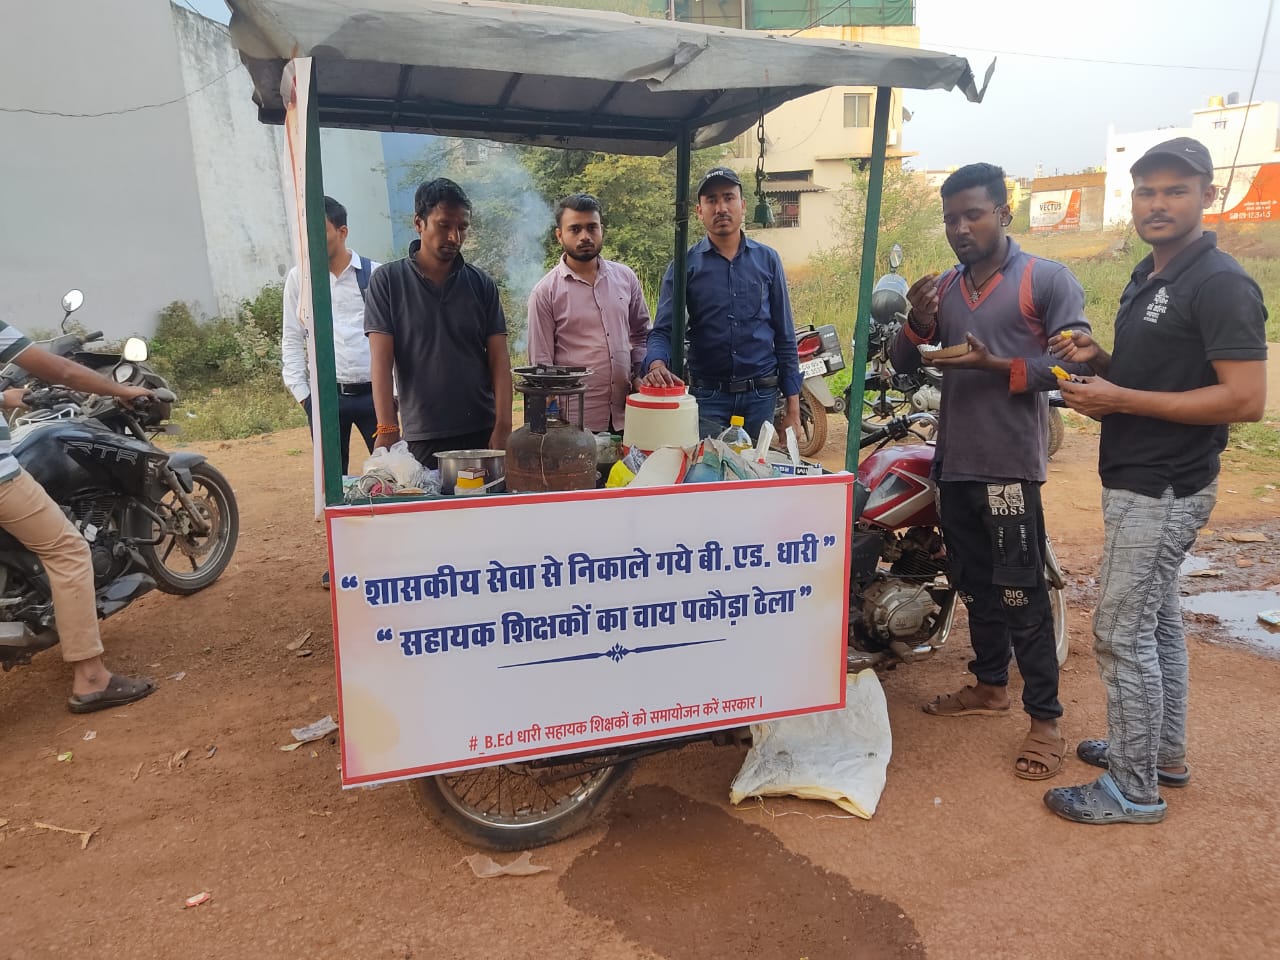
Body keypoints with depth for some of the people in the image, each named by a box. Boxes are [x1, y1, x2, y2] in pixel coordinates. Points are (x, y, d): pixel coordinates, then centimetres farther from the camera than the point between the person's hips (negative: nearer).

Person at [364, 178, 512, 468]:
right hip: (421, 437, -1)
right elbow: (381, 362, -4)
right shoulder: (387, 280, 1)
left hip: (482, 432, 2)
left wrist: (503, 428, -9)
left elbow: (499, 360, 2)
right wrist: (386, 430, -14)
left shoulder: (482, 284, 6)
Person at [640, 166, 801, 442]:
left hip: (761, 396, 2)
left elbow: (784, 335, 6)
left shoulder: (767, 260, 6)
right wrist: (656, 364, -27)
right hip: (708, 397, -1)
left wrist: (792, 406, 2)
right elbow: (663, 330, -4)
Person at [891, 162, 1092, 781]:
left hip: (1011, 466, -6)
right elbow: (903, 366, 10)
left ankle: (1045, 719, 8)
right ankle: (991, 684, 34)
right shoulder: (942, 288, 13)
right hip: (954, 463, 6)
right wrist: (918, 323, -9)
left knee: (1021, 595, -4)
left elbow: (1073, 362, -10)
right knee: (974, 584, 17)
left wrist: (997, 366, -21)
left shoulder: (1047, 280, -3)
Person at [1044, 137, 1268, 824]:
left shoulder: (1220, 284, -16)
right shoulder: (1147, 277, 13)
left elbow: (1245, 399, -23)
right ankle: (1163, 753, 33)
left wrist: (1121, 399, -23)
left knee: (1121, 632, -5)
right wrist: (1100, 360, 3)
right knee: (1157, 621, 18)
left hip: (1164, 490, -10)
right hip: (1138, 482, 10)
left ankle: (1132, 790, 8)